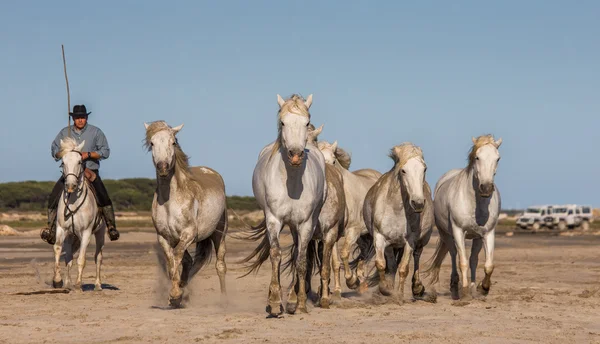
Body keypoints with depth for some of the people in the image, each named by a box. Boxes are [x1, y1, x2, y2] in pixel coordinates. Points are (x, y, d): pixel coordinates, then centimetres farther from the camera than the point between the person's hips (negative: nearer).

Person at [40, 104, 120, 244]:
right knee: (53, 198, -13)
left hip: (91, 171, -2)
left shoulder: (96, 132, 2)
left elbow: (105, 151, -1)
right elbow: (54, 149, 11)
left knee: (104, 198, -22)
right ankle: (51, 229, -5)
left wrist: (88, 154, -16)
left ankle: (111, 227, -14)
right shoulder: (65, 132, 8)